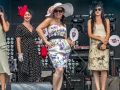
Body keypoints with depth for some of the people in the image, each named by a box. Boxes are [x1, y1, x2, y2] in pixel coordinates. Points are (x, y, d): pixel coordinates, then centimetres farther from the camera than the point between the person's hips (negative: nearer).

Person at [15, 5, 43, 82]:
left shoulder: (33, 27, 16)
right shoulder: (20, 27, 0)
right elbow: (18, 41, -6)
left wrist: (39, 42, 6)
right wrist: (19, 53, -14)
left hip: (34, 52, 5)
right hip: (25, 52, -5)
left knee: (36, 73, -2)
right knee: (25, 74, -5)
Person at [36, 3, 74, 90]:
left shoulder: (63, 24, 21)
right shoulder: (50, 20, 4)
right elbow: (39, 28, -7)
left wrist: (70, 42, 0)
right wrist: (46, 41, -11)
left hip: (65, 48, 6)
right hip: (55, 47, -6)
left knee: (61, 71, 2)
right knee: (59, 69, -17)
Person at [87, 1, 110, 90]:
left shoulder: (106, 20, 12)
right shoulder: (90, 21, 11)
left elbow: (108, 33, 4)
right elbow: (90, 34, 2)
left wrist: (104, 43, -11)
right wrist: (100, 38, -11)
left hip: (104, 45, 0)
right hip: (94, 45, 0)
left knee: (104, 68, -9)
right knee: (95, 68, -5)